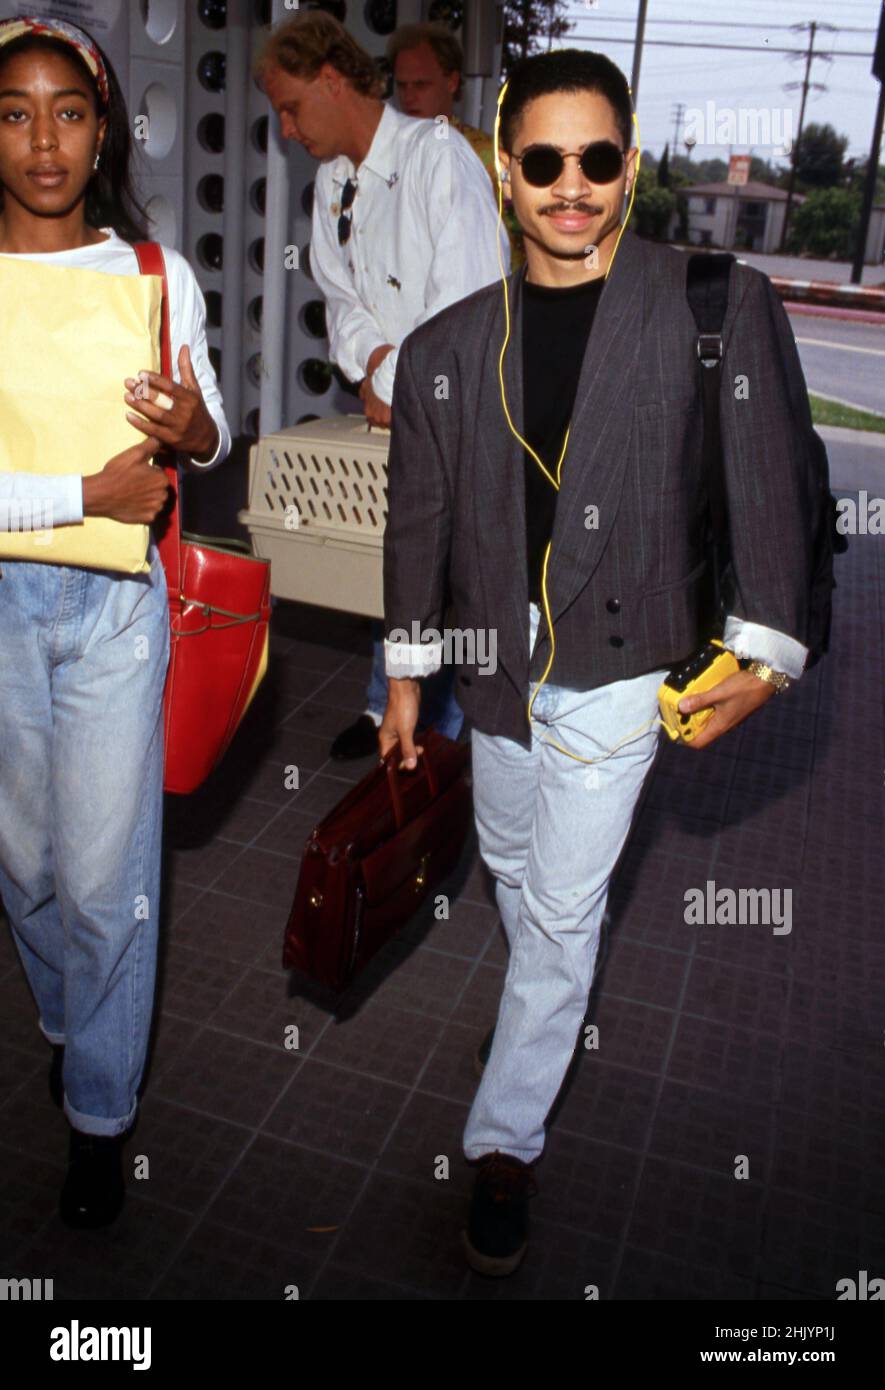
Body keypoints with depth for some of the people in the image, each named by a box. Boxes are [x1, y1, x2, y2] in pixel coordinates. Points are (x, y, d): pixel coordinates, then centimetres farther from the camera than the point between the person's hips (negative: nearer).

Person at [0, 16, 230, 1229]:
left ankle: (102, 1110, 25)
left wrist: (193, 428, -13)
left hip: (114, 605, -1)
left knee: (104, 873, 4)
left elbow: (213, 436, 9)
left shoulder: (158, 276, 0)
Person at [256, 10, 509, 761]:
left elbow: (468, 299, -23)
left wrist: (396, 387, -17)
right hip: (394, 399, 7)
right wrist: (374, 361, -10)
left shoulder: (437, 153, -15)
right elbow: (341, 294, 11)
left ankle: (445, 734, 12)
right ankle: (388, 708, 30)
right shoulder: (332, 180, 10)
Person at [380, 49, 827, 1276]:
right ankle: (544, 1009, 51)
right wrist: (406, 671, 11)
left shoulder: (721, 304, -6)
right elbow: (419, 517, 9)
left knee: (562, 908, 0)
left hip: (620, 665, -4)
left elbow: (774, 484, -5)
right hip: (497, 661, 5)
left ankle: (506, 1142, 18)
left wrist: (761, 652, -10)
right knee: (513, 870, 21)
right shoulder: (446, 344, 4)